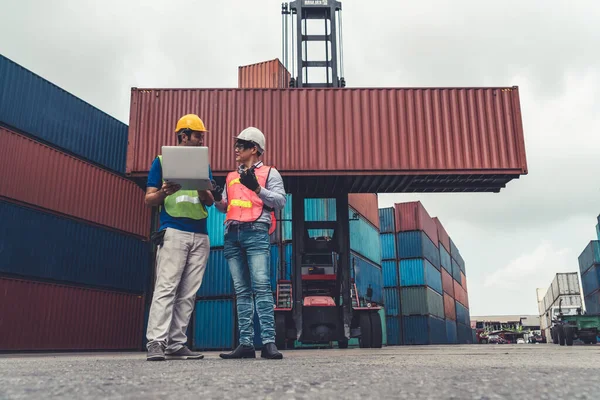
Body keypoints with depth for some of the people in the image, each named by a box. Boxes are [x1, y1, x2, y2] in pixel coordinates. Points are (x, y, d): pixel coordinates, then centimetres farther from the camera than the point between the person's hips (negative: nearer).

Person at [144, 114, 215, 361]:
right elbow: (149, 199, 6)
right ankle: (156, 343, -12)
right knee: (166, 287, -12)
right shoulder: (162, 161, 9)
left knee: (188, 293, 1)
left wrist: (204, 193, -12)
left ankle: (176, 345, 3)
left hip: (200, 235, 4)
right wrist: (164, 193, -16)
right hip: (173, 232, -4)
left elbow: (210, 202, 11)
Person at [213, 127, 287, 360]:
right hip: (232, 235, 5)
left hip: (256, 233, -5)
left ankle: (268, 342, -17)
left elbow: (280, 201, -1)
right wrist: (216, 200, 5)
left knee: (261, 286, -16)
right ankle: (246, 344, 0)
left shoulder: (269, 172, 11)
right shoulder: (231, 177, 26)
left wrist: (257, 188, -13)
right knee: (241, 290, 1)